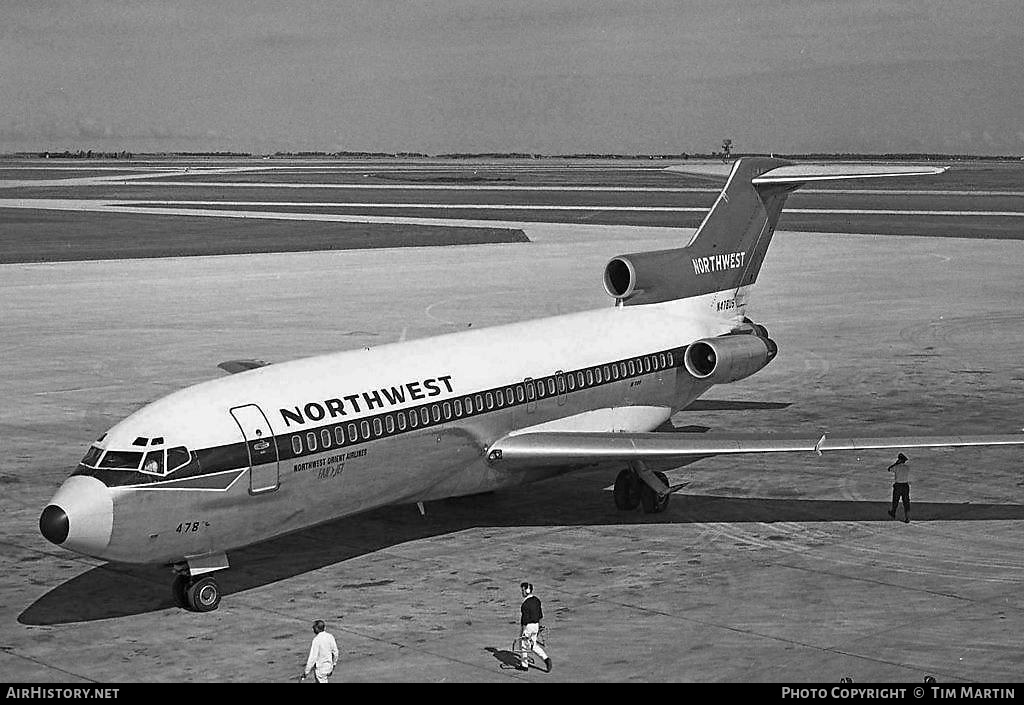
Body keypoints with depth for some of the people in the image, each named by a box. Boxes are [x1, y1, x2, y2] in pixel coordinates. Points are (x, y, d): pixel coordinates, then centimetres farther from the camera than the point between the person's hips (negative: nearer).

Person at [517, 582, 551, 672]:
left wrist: (524, 632, -17)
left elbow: (525, 619, -22)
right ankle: (546, 659, 4)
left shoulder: (525, 604, -22)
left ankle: (524, 665, 21)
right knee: (533, 644, 19)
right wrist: (538, 626, 22)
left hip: (527, 626, -8)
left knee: (524, 645, 10)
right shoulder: (537, 600, 3)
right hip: (535, 625, 8)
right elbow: (540, 615, 12)